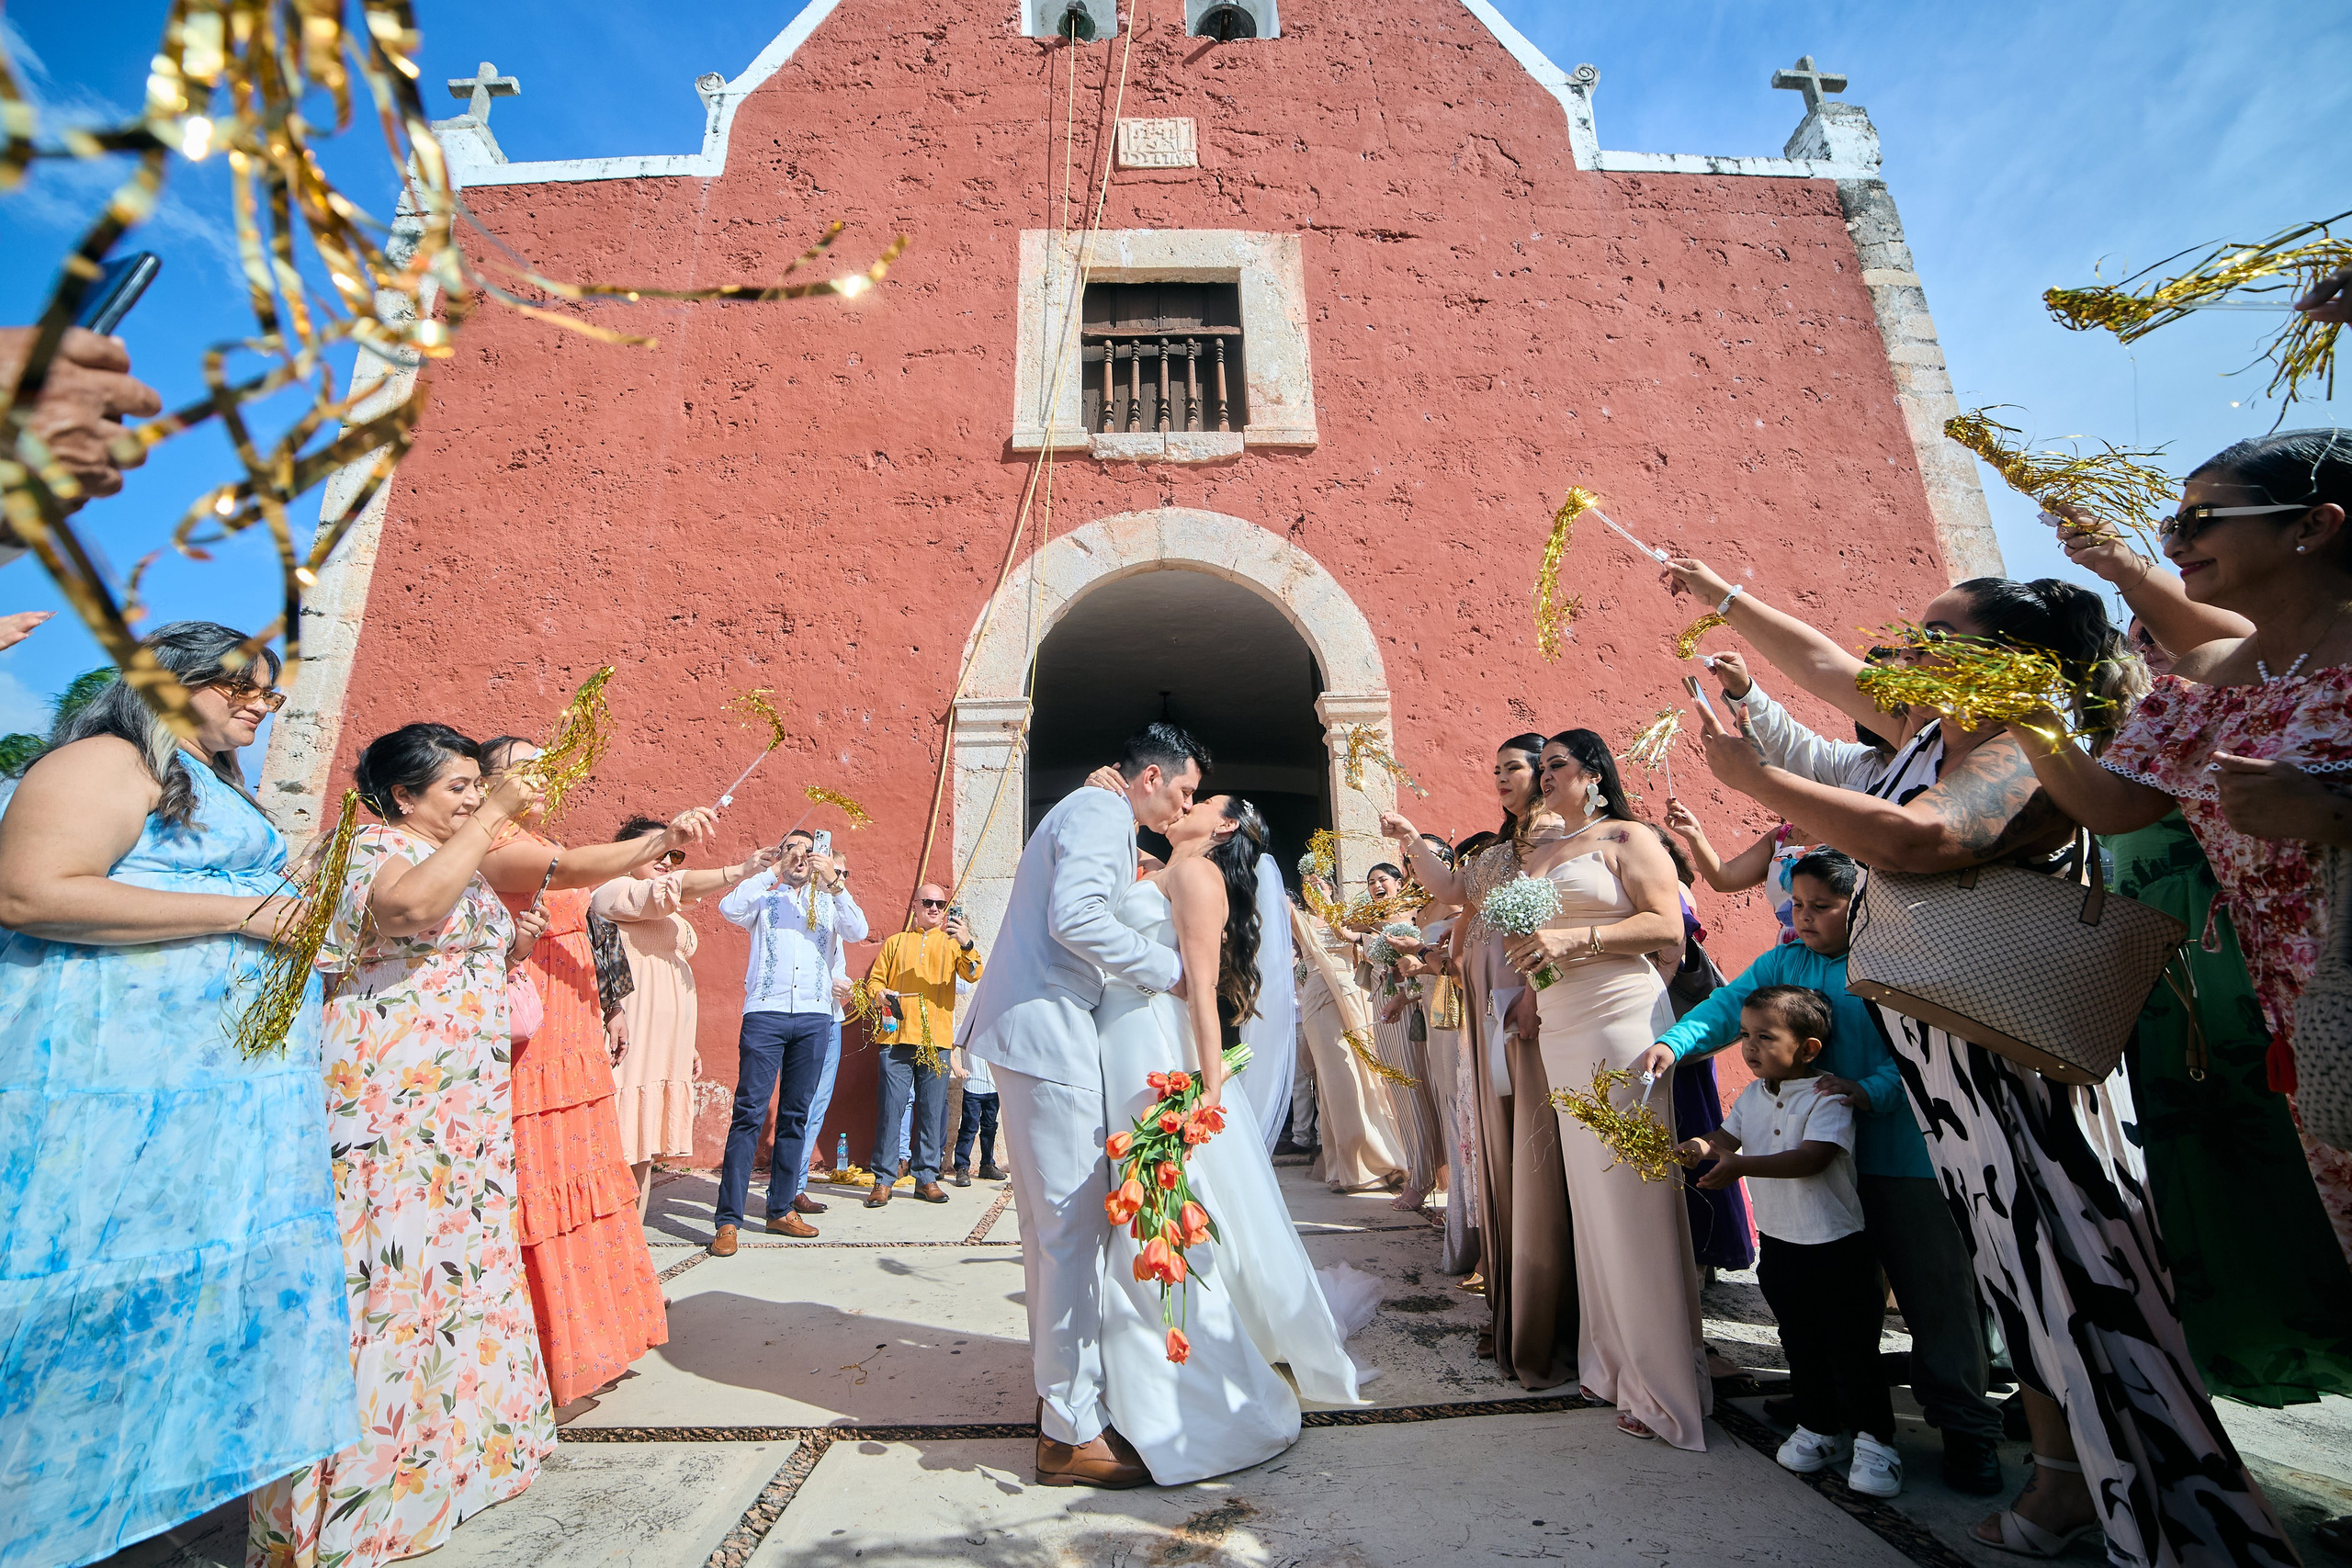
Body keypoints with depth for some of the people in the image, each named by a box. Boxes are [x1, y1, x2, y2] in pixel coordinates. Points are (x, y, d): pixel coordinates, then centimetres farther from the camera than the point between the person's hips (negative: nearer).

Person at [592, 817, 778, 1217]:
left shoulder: (672, 917, 23)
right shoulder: (612, 893, -4)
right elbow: (677, 887, -23)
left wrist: (687, 1045, 22)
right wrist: (741, 870, -32)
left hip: (665, 1049, 9)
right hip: (629, 1047, -8)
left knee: (645, 1155, 11)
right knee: (619, 1156, -8)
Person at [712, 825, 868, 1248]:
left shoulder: (828, 902, 16)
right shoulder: (763, 898, 12)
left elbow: (858, 932, -1)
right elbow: (729, 908, -9)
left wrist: (835, 883, -11)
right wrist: (773, 872, -9)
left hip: (816, 1016, 2)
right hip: (765, 1012, -2)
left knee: (797, 1114, 8)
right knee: (749, 1112, -6)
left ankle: (781, 1209, 18)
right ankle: (728, 1220, 0)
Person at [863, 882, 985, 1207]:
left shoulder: (952, 942, 13)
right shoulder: (895, 942, 18)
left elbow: (973, 975, -4)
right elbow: (874, 980, 15)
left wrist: (967, 945, -23)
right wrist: (881, 993, -9)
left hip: (937, 1040, 0)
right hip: (898, 1037, 0)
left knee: (933, 1111, 2)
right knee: (891, 1108, -2)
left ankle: (927, 1178, 12)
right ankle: (883, 1180, 7)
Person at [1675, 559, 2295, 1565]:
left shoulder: (2019, 753, -17)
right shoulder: (1936, 731, 9)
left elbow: (1916, 840, -36)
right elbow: (1822, 663, 17)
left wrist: (1754, 778, -30)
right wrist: (1724, 598, 22)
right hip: (1943, 1061, 9)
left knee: (2075, 1275, 0)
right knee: (2018, 1272, 17)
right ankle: (2063, 1479, 31)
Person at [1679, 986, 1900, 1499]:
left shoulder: (1829, 1098, -19)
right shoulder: (1752, 1097, 2)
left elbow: (1812, 1158, -30)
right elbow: (1728, 1137, 7)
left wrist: (1741, 1165, -38)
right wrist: (1704, 1147, -16)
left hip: (1837, 1244, -6)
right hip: (1778, 1243, 6)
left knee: (1851, 1348, 5)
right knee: (1800, 1343, 17)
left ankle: (1875, 1441, 23)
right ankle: (1817, 1428, 33)